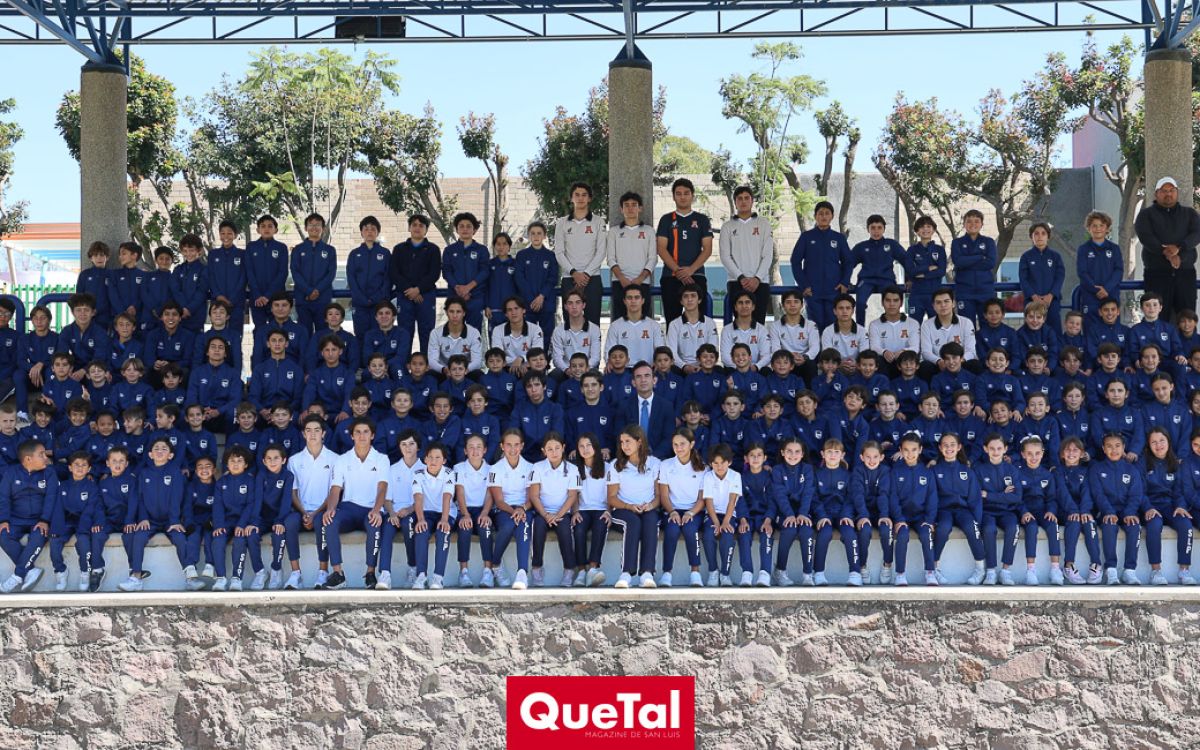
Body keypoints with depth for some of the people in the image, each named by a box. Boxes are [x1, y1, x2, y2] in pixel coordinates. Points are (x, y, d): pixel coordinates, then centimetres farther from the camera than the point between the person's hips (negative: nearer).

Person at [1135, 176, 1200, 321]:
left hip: (1185, 272, 2)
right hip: (1157, 273, -2)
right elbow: (1145, 236, -7)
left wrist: (1179, 247, -20)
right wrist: (1167, 253, -20)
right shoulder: (1146, 214, 9)